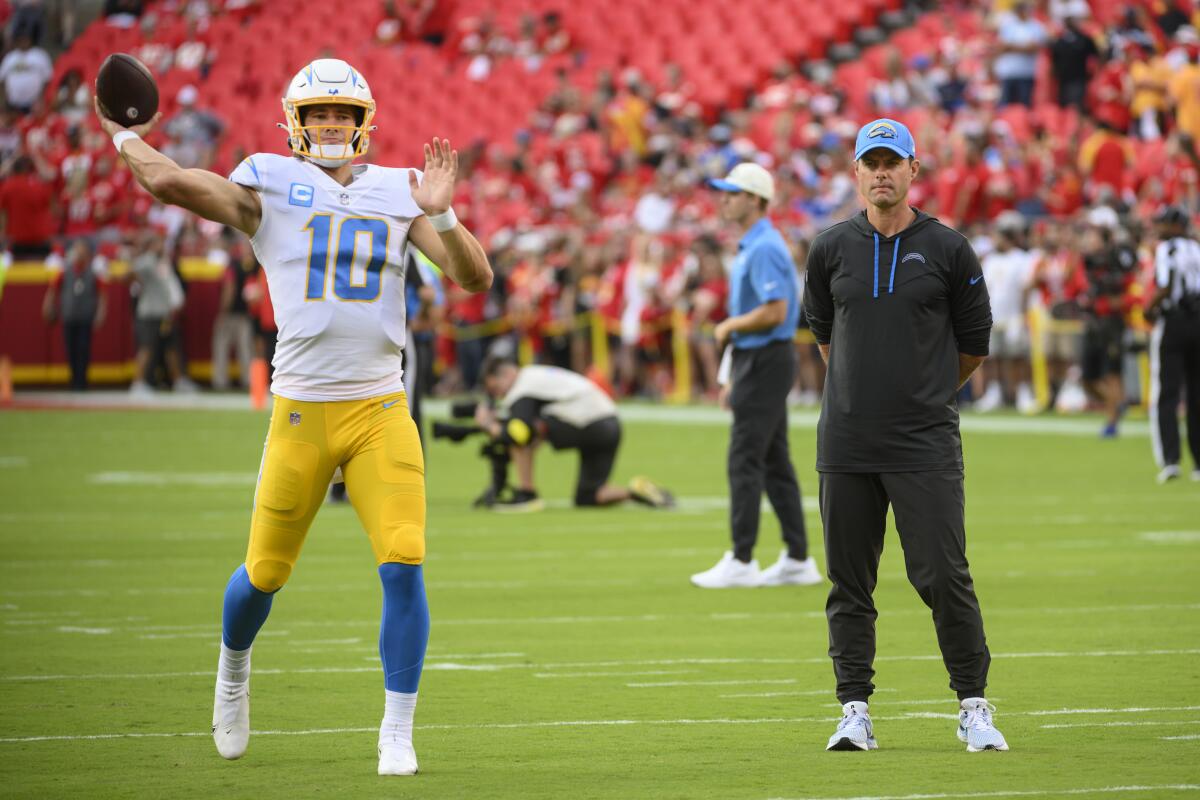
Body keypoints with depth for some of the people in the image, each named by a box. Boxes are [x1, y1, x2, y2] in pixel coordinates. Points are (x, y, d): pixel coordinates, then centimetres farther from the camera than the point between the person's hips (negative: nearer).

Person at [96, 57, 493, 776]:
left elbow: (475, 276, 1)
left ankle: (397, 734, -2)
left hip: (381, 410, 1)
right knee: (266, 573, 8)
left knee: (404, 567, -12)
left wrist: (442, 215, -15)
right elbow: (171, 182, -12)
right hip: (301, 411, -1)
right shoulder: (270, 187, 1)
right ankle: (234, 667, 42)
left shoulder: (397, 194, 9)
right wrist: (124, 135, 5)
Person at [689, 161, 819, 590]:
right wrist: (734, 379, 21)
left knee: (745, 461, -8)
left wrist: (730, 326, -11)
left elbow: (775, 311, -26)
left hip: (765, 362, -10)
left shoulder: (765, 249, -16)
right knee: (774, 462, 10)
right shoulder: (750, 247, 17)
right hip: (756, 360, 10)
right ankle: (797, 559, 12)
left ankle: (741, 561, -6)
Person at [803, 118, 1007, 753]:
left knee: (943, 577, -7)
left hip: (925, 444, -2)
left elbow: (974, 343, 10)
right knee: (849, 581, 5)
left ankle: (974, 707, 3)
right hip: (845, 444, 3)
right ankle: (854, 711, 12)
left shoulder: (948, 250, 0)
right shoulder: (831, 249, 6)